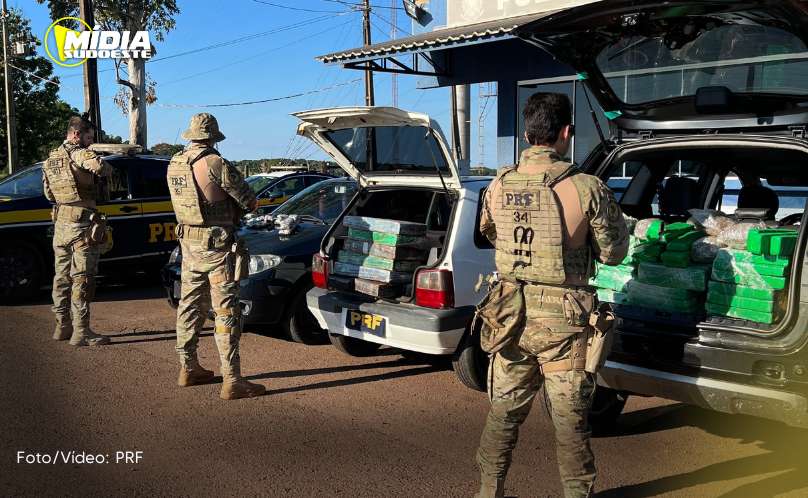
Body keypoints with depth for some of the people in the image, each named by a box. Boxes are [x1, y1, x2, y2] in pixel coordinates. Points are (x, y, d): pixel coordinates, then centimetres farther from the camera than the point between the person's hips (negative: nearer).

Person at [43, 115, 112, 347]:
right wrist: (107, 168, -11)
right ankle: (81, 332, -5)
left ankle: (62, 326, 23)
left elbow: (48, 193, 23)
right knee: (82, 279, -6)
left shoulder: (51, 158, 15)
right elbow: (99, 166, -32)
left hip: (60, 223, 9)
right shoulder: (77, 153, -12)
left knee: (62, 276, 15)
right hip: (82, 224, -9)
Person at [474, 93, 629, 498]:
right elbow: (612, 252, -3)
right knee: (570, 421, 10)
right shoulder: (587, 189, -14)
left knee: (503, 413, 18)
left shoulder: (498, 186, -2)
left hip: (511, 314, 4)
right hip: (564, 319, -3)